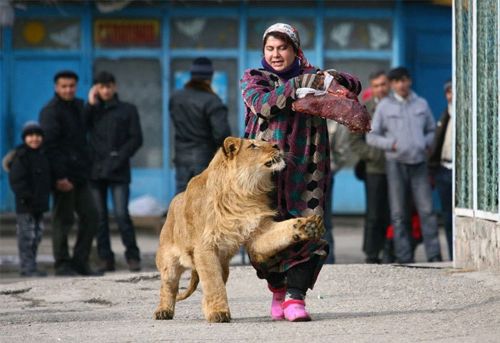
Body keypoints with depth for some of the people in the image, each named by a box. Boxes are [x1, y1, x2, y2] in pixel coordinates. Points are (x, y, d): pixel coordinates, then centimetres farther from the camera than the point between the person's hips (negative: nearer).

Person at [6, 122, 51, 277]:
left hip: (39, 204, 8)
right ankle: (27, 267, -5)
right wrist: (26, 197, -24)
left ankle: (31, 267, 18)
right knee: (27, 236, -7)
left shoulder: (42, 156, 15)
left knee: (37, 236, 11)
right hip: (25, 205, -8)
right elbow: (16, 181, -18)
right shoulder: (20, 157, -11)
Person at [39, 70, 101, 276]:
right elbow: (50, 145, -16)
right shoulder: (50, 111, -9)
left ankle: (80, 262, 13)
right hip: (63, 176, -8)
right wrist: (60, 176, -21)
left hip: (80, 174, 8)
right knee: (63, 219, -2)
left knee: (90, 216, 6)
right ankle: (62, 265, 5)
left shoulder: (79, 106, 16)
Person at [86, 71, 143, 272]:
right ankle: (105, 258, 6)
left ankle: (133, 257, -3)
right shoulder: (92, 111, 15)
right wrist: (91, 105, -4)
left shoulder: (127, 110, 8)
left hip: (118, 171, -3)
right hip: (95, 170, 3)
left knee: (121, 214, -11)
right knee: (99, 216, 1)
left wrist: (119, 158, -10)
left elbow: (136, 139, 2)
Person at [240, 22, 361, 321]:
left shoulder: (312, 77, 15)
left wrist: (335, 79, -11)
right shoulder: (254, 79, 10)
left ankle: (295, 297, -15)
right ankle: (277, 289, 24)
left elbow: (354, 86, 11)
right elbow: (262, 104, -11)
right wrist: (298, 85, -21)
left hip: (305, 168, 1)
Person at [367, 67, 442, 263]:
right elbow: (371, 136, 6)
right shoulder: (385, 106, 5)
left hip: (419, 162, 1)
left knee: (426, 210, -6)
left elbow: (431, 130, 20)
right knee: (399, 214, 1)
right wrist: (390, 144, -9)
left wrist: (426, 143, -1)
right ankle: (404, 257, 4)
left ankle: (434, 255, -6)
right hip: (396, 163, -1)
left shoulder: (421, 104, 10)